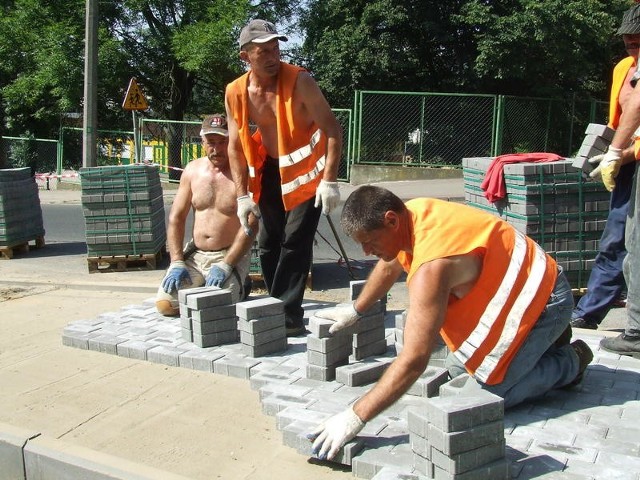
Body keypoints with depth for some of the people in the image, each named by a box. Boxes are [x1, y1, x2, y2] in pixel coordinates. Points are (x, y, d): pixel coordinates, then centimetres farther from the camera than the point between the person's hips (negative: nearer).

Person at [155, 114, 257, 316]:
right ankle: (200, 290, 17)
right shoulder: (192, 170, 6)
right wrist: (177, 262, -5)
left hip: (231, 255, -4)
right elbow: (176, 218, 7)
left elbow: (250, 226, -17)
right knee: (165, 304, -12)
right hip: (194, 254, 5)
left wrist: (225, 266, -23)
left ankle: (238, 288, 9)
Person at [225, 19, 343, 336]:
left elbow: (332, 130, -18)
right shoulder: (235, 93, -7)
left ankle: (288, 316, -1)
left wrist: (329, 181, -25)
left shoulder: (299, 81, -19)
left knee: (295, 242, -10)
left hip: (305, 168, -5)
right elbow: (235, 146, 0)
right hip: (270, 171, 5)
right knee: (268, 244, 9)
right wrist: (243, 195, -6)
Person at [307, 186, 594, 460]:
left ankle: (570, 361, 7)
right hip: (513, 288, 9)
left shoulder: (431, 266, -36)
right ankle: (546, 339, 25)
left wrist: (355, 417, -37)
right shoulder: (410, 215, -9)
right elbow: (388, 267, 15)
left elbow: (414, 360, -40)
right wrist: (355, 310, 26)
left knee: (490, 395, -15)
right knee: (457, 370, 11)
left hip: (541, 298, -9)